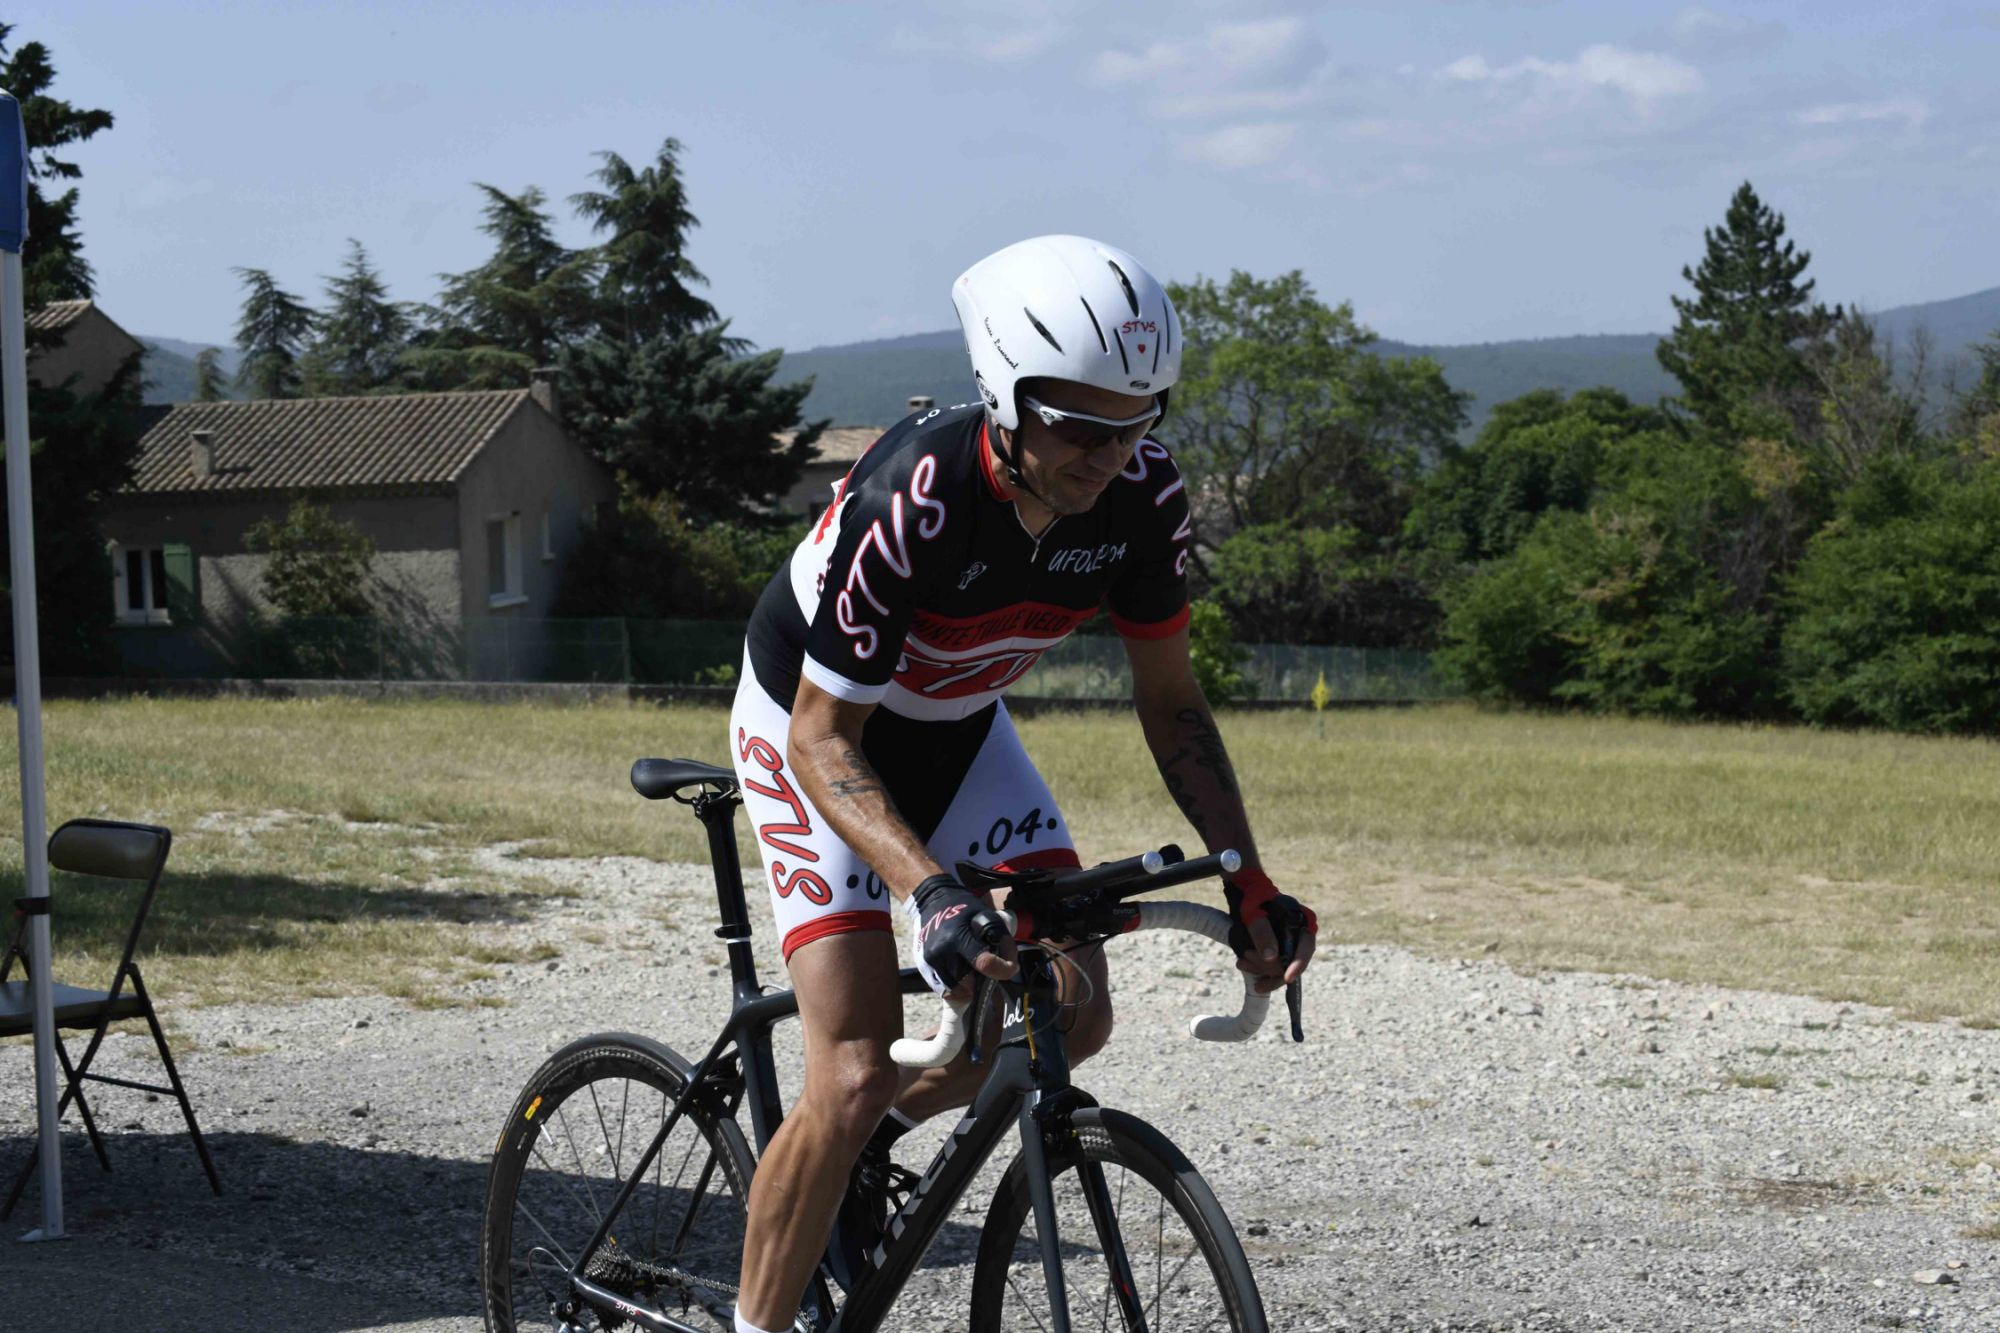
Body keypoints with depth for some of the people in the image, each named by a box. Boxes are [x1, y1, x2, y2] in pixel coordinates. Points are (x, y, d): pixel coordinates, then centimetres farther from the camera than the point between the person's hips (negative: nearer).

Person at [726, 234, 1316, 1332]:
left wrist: (1245, 877, -20)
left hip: (956, 728, 6)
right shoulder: (909, 500, -38)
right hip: (813, 725, -6)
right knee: (854, 1074, -16)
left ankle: (872, 1137, 24)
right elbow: (825, 741, -31)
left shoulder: (1143, 493, -22)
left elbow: (1168, 698, -9)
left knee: (1075, 1017, -2)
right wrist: (929, 891, -46)